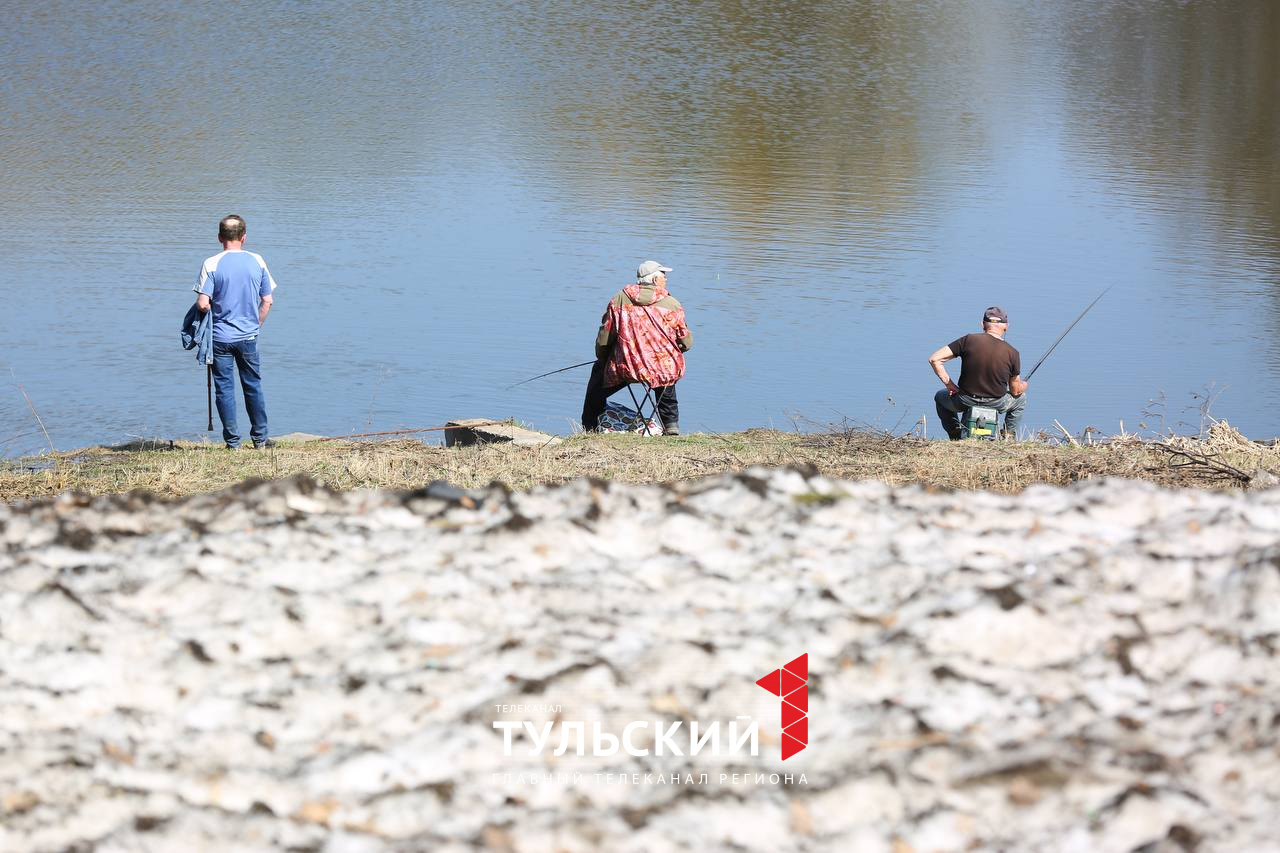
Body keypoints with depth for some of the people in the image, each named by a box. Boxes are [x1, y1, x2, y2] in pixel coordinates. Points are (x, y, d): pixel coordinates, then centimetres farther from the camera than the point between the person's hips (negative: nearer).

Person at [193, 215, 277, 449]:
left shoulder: (211, 265, -11)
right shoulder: (257, 262, -1)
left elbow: (203, 304, -16)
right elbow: (267, 301, 3)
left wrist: (202, 306, 7)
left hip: (221, 338, -3)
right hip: (248, 336, 3)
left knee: (225, 388, 5)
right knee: (253, 386, 15)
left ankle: (232, 441, 6)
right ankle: (260, 437, 19)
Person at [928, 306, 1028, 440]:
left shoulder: (968, 340, -12)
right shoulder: (1012, 353, -10)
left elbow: (934, 359, -10)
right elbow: (1015, 391, 1)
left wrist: (949, 385, 1)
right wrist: (1023, 386, 26)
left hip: (966, 401, 0)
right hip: (997, 404, 0)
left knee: (940, 397, 33)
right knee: (1021, 398, 34)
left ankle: (956, 437, 20)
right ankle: (1008, 436, 21)